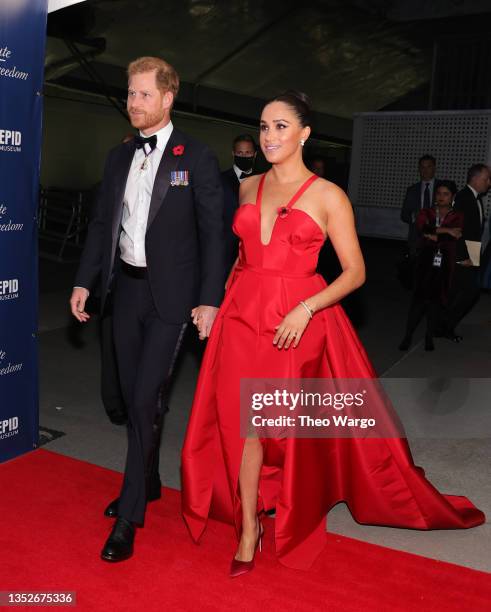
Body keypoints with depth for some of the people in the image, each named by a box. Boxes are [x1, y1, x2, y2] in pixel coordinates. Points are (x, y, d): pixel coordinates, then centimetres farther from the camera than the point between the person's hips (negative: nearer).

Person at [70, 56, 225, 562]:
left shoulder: (196, 158, -5)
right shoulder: (118, 157, 11)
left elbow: (213, 232, -7)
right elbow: (102, 223, 13)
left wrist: (210, 299, -12)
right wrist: (84, 281, 7)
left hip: (168, 294, -5)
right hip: (125, 288, 6)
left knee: (144, 400, -6)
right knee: (132, 398, 14)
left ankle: (129, 515, 6)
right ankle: (146, 482, 34)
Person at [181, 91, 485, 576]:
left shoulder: (328, 196, -3)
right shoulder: (247, 188, 10)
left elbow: (354, 272, -5)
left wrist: (305, 309, -17)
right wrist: (217, 300, 10)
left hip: (299, 321, -4)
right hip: (242, 315, 4)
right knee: (243, 421, 6)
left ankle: (297, 518, 30)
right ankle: (248, 528, 22)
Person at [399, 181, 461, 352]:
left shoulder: (457, 217, 8)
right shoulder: (425, 213, 12)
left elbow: (454, 239, -9)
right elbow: (422, 227, -11)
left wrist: (434, 236, -8)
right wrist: (445, 230, -14)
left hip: (444, 263, 0)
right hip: (426, 261, 0)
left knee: (437, 299, 0)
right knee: (419, 298, -9)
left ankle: (429, 337, 12)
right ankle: (407, 336, -4)